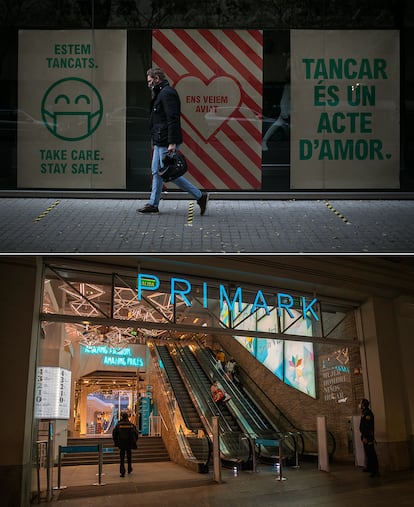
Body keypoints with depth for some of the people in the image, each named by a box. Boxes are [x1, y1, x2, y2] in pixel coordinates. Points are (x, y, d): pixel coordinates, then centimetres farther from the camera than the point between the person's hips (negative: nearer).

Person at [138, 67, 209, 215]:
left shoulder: (167, 93, -14)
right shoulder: (161, 93, 19)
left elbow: (172, 119, -22)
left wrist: (172, 143, -26)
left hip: (166, 143, -11)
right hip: (160, 142, 11)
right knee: (156, 172, 12)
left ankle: (200, 196, -1)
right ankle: (153, 204, 18)